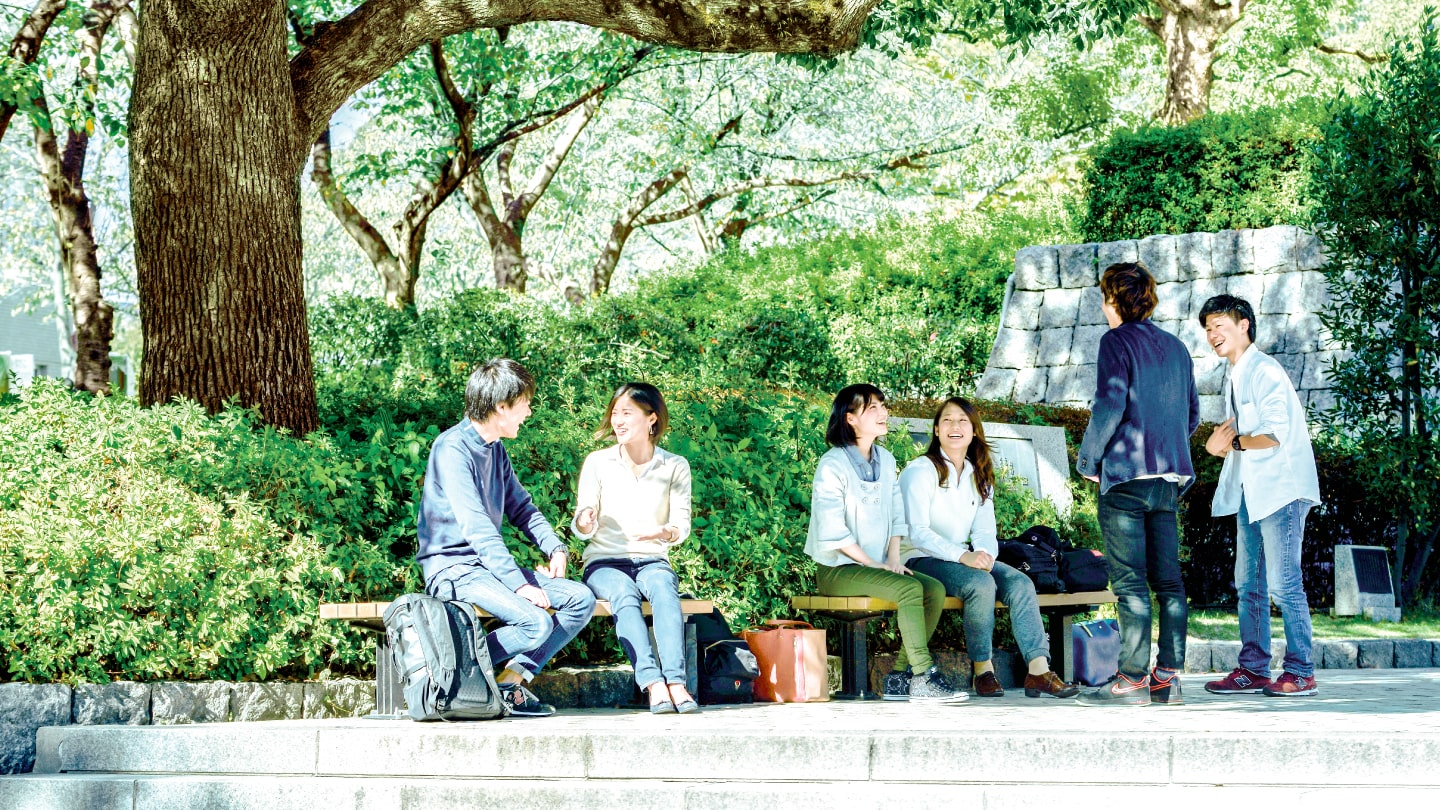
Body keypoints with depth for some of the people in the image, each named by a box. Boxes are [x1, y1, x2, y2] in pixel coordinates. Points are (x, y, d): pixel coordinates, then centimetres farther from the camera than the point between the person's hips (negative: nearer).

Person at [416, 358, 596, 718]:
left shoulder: (496, 449, 14)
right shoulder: (452, 449, -15)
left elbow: (520, 506, 22)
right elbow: (475, 526, -23)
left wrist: (554, 548, 3)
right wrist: (519, 584, -27)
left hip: (491, 565, 9)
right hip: (453, 568, -9)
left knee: (582, 599, -5)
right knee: (536, 623, -29)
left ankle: (514, 679, -7)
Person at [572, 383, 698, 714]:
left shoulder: (675, 467, 7)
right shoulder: (597, 462, 5)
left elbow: (682, 525, 0)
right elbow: (581, 528, 0)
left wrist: (667, 532, -25)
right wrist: (585, 522, -25)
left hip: (652, 560, 1)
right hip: (605, 562, -1)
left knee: (664, 590, -35)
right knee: (624, 595, -35)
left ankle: (676, 681, -48)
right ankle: (653, 684, -49)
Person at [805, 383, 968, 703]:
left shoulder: (886, 460, 12)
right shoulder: (832, 465, -11)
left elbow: (896, 515, 14)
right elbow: (832, 530, -16)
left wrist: (893, 559, -3)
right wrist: (874, 565, -15)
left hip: (878, 565, 7)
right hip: (837, 569, -7)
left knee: (935, 589, -17)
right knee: (910, 589, -29)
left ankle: (900, 677, -14)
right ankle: (923, 677, -26)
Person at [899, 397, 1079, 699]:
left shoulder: (979, 477, 17)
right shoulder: (920, 471, -4)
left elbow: (984, 530, 10)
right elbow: (917, 532, -15)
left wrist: (985, 554, -15)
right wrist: (963, 556, -28)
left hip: (967, 558, 6)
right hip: (921, 560, -6)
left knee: (1020, 582, -21)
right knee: (980, 583, -34)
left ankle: (1039, 672, -31)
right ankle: (983, 670, -21)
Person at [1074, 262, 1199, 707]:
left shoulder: (1117, 342, -5)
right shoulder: (1175, 346, 16)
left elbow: (1109, 406, -14)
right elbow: (1192, 414, 18)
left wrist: (1088, 460, -3)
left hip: (1127, 473, -7)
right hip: (1170, 476, 7)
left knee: (1130, 582, -7)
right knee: (1168, 579, 7)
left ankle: (1133, 679, -7)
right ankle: (1168, 676, 6)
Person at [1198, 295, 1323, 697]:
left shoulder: (1265, 372, -12)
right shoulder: (1233, 379, 18)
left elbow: (1274, 436, -21)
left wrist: (1233, 442, -6)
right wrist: (1219, 445, 0)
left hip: (1280, 490, -9)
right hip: (1250, 493, 9)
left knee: (1283, 583, -9)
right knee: (1248, 584, 7)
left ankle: (1301, 673, -4)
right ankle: (1253, 669, 11)